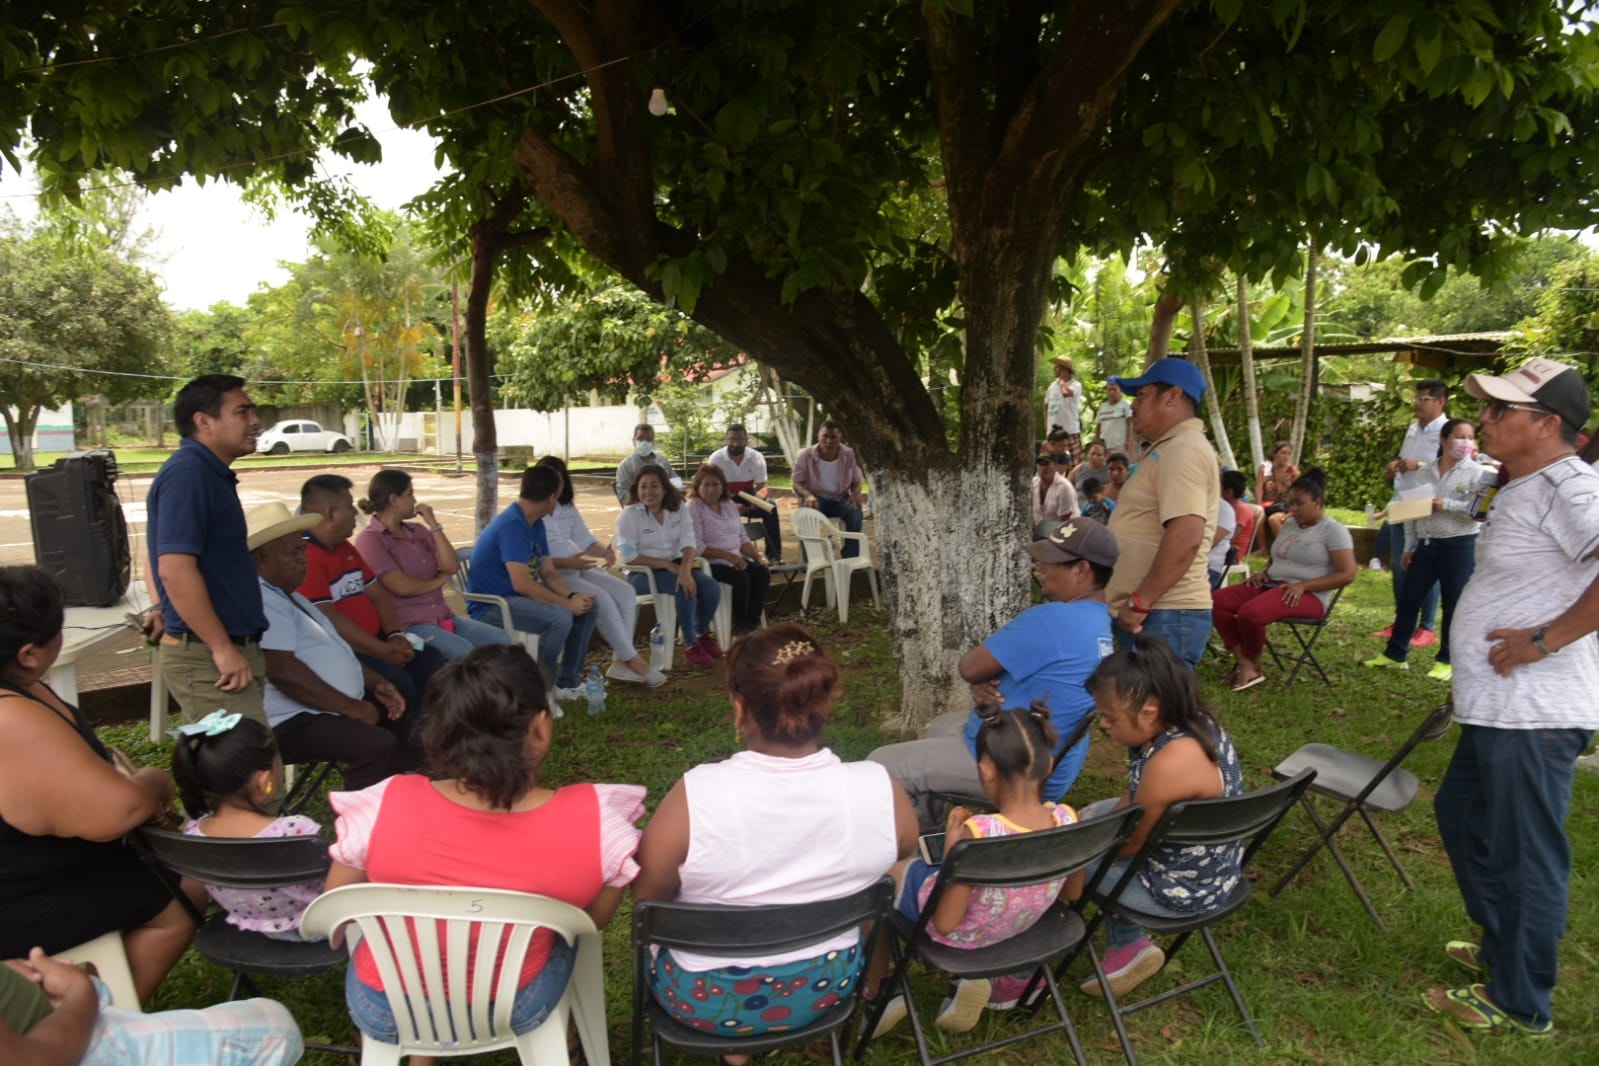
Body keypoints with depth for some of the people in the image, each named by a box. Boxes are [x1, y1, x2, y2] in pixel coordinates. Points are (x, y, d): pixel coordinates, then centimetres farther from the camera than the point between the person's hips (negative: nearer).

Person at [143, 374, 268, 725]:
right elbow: (176, 569, -24)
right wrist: (223, 649, -22)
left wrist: (162, 608, 21)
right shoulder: (187, 473, -16)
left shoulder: (210, 473, 14)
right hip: (208, 657, -10)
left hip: (224, 650, 10)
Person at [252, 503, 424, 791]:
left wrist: (375, 682, 13)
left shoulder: (289, 596, 18)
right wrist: (350, 707, -21)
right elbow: (282, 671, -27)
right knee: (378, 745, -30)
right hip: (294, 722, -11)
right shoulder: (262, 602, -18)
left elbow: (330, 649, 25)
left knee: (410, 727, 14)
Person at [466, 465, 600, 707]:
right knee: (560, 617, -31)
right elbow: (521, 583, -31)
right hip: (492, 606, -10)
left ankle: (568, 682, 12)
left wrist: (572, 596, -11)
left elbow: (548, 573, 8)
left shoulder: (536, 524, 8)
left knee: (588, 608, 3)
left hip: (520, 596, 10)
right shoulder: (511, 525, -23)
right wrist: (567, 603, -25)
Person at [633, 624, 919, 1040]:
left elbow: (647, 895, -13)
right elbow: (903, 849, 0)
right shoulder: (881, 790, -22)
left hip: (708, 1000, -2)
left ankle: (733, 1042, 30)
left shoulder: (696, 796, -29)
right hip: (827, 986, 2)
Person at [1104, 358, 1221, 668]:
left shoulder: (1182, 450, -15)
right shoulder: (1170, 450, 20)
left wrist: (1139, 602, -22)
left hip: (1163, 616, -11)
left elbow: (1186, 537, -26)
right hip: (1158, 614, 11)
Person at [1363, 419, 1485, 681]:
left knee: (1453, 605, 3)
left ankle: (1447, 660, 14)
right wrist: (1410, 547, 9)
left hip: (1460, 545, -5)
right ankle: (1395, 653, 18)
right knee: (1408, 598, 8)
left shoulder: (1476, 472, -4)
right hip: (1426, 544, 5)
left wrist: (1446, 505, -20)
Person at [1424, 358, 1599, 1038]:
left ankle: (1519, 1004, 19)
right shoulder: (1523, 490, 13)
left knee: (1525, 855, 3)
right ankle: (1502, 948, 41)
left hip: (1534, 714, -11)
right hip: (1500, 707, 11)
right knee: (1461, 814, 24)